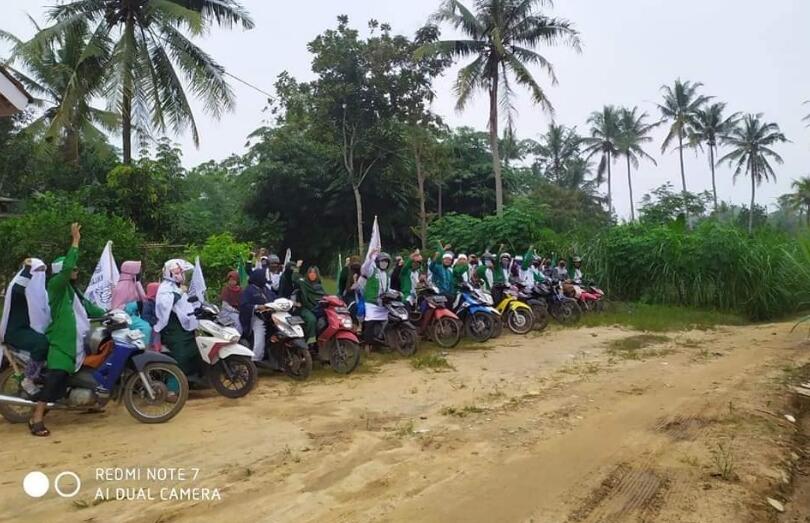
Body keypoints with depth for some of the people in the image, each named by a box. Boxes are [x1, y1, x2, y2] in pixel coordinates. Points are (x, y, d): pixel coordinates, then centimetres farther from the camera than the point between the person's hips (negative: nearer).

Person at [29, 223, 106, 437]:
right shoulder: (56, 285, -8)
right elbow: (66, 267, -25)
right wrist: (75, 241, -24)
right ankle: (36, 419, -16)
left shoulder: (73, 289, 19)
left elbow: (87, 307, 20)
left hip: (78, 341, 10)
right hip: (61, 343, -10)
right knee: (57, 377, -20)